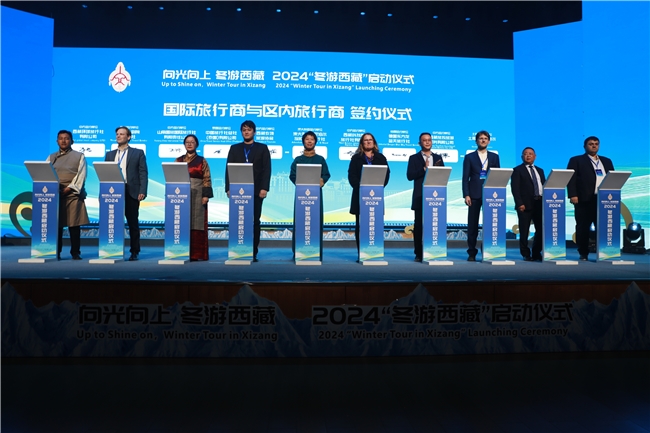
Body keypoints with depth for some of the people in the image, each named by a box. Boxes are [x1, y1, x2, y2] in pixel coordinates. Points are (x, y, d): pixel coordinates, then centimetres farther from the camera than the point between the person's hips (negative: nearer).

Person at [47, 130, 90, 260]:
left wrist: (69, 188, -12)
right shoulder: (51, 157, 18)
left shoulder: (79, 156, 9)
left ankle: (75, 252, 4)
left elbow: (81, 176, -2)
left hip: (73, 195, -2)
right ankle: (56, 252, 9)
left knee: (74, 225, -3)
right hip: (55, 194, 3)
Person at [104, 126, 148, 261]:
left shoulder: (138, 153, 6)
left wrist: (142, 191, -13)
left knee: (133, 223, 3)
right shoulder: (110, 154, 18)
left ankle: (134, 252, 10)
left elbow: (143, 173, -1)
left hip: (131, 192, -3)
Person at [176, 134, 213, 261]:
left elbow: (207, 179, 0)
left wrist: (206, 195, -11)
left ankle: (196, 254, 1)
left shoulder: (202, 161, 5)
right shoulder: (178, 160, 13)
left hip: (197, 196, -2)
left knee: (196, 225, -3)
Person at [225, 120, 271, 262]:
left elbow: (266, 169, -1)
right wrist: (228, 188, -4)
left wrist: (264, 188, -12)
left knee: (254, 221, 2)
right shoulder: (234, 148, 13)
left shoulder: (262, 148, 8)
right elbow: (229, 169, 7)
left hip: (256, 190, -1)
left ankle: (253, 252, 7)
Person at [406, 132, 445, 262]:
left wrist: (437, 169, -10)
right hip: (420, 197, -2)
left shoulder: (438, 158, 15)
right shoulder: (414, 158, 5)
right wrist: (424, 168, -16)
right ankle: (419, 254, 8)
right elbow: (410, 176, -7)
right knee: (419, 226, 1)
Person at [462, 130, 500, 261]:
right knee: (472, 224, 0)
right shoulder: (469, 157, 8)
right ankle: (472, 253, 6)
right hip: (474, 195, -1)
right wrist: (466, 195, -8)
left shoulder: (494, 157, 14)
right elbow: (465, 178, 2)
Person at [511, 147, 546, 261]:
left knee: (541, 230, 4)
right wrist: (520, 203, -16)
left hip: (540, 203, 5)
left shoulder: (540, 170, 20)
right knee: (524, 231, -1)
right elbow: (515, 188, -6)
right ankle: (526, 255, 8)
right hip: (526, 204, -5)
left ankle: (536, 253, 16)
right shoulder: (517, 170, 2)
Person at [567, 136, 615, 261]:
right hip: (585, 199, -4)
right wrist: (573, 195, -15)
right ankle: (583, 254, 7)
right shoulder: (576, 160, 6)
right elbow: (571, 179, -4)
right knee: (583, 228, 0)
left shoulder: (607, 161, 21)